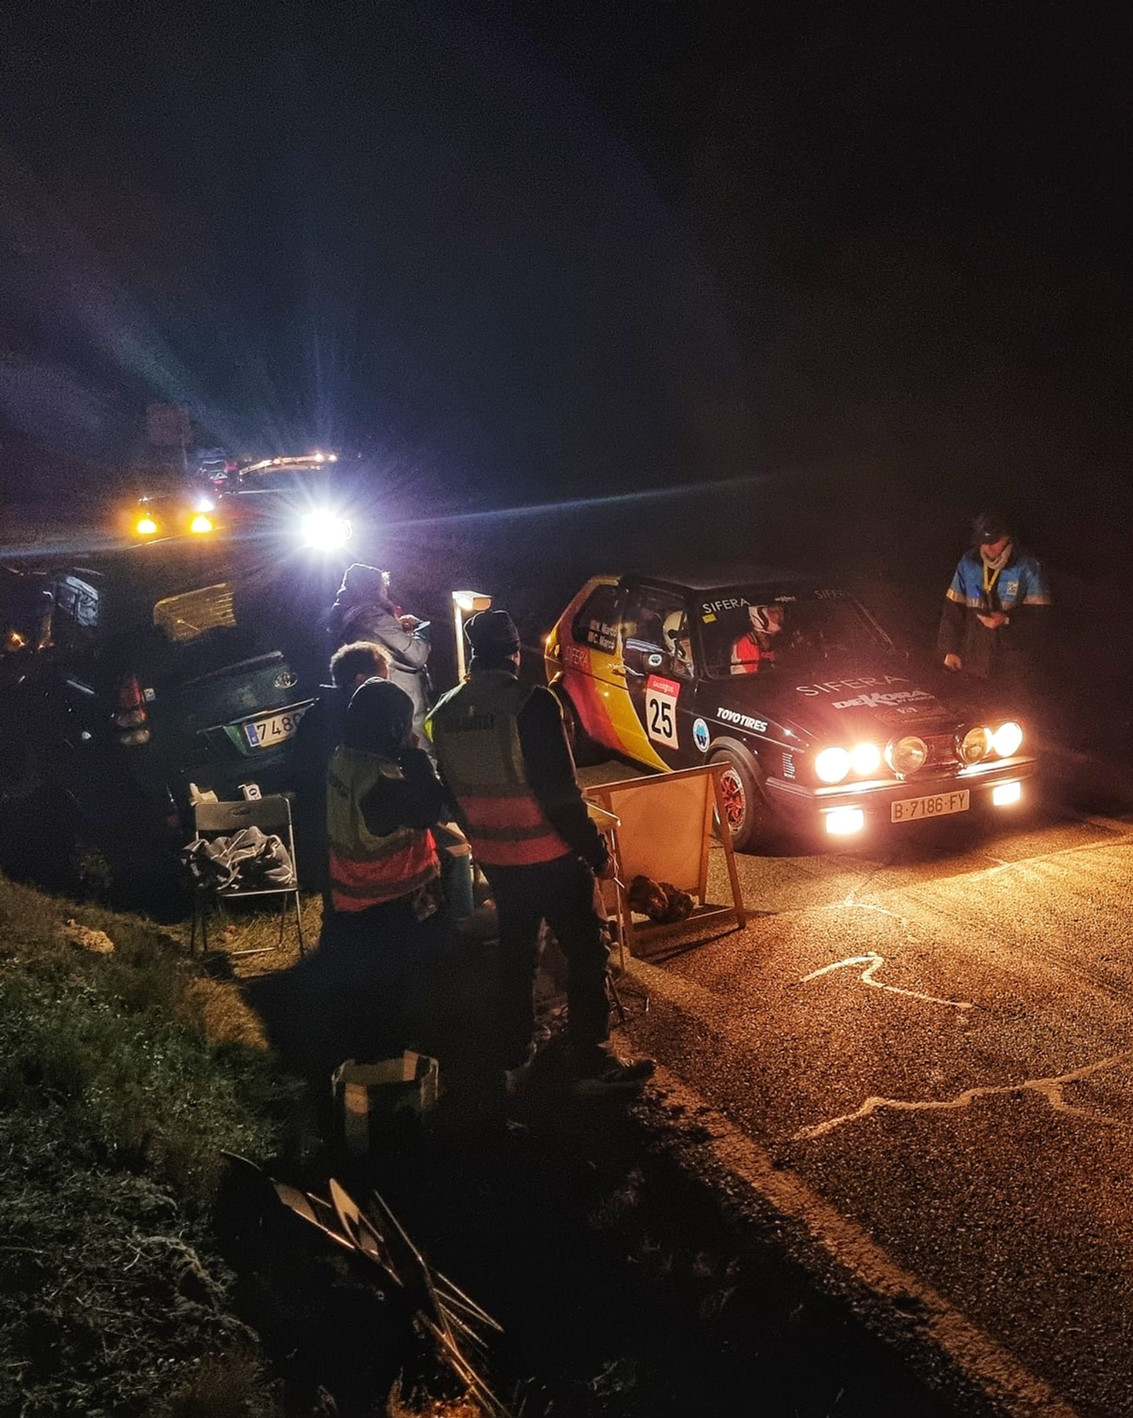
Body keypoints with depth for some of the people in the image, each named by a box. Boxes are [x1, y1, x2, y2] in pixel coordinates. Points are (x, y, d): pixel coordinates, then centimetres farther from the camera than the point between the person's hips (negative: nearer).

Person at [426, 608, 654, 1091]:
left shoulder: (444, 713, 0)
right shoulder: (531, 703, -20)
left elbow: (452, 792, 11)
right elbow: (560, 790, -21)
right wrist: (596, 851, -11)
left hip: (495, 858, 6)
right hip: (549, 854, -6)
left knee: (515, 952, 22)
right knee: (587, 951, 7)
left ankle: (511, 1053, 31)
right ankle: (592, 1060, 12)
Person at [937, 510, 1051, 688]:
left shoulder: (1027, 568, -8)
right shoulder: (968, 563, 1)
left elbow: (1038, 613, -7)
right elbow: (952, 608, 4)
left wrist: (1007, 619, -23)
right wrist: (949, 649, 0)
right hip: (972, 658, 3)